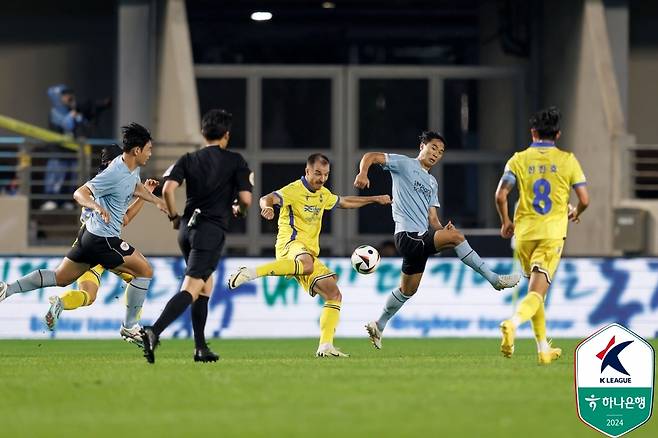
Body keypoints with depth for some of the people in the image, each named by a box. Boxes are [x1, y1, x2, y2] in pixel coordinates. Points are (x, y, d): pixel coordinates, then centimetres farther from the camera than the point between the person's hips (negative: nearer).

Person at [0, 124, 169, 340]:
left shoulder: (133, 168, 7)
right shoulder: (115, 174, -22)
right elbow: (79, 193, -25)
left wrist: (156, 200, 29)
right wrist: (96, 206, -44)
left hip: (89, 233, 10)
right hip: (102, 239, -10)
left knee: (60, 278, 14)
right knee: (145, 271, 1)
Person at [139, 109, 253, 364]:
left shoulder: (188, 160, 9)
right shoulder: (235, 161, 2)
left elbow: (168, 188, -6)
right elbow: (246, 199, -5)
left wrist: (174, 216, 9)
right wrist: (239, 210, 18)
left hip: (186, 228, 5)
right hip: (212, 230, -5)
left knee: (206, 284, 22)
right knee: (191, 289, -13)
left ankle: (201, 348, 20)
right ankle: (154, 332, -35)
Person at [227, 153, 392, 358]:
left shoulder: (323, 194, 20)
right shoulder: (294, 190, -6)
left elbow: (344, 202, 40)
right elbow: (268, 199, -24)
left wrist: (374, 199, 42)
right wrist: (267, 206, -48)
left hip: (309, 252, 9)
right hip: (290, 243, -9)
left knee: (334, 295, 0)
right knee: (307, 265, -44)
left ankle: (325, 347, -2)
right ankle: (251, 272, -42)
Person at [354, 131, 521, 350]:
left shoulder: (432, 183, 23)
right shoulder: (405, 164, 2)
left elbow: (432, 218, 18)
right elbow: (371, 157, -5)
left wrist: (441, 228, -5)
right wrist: (363, 174, -27)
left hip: (422, 237, 9)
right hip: (408, 235, -9)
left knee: (407, 291, 14)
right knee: (456, 236, -25)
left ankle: (378, 326, 28)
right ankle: (494, 279, -21)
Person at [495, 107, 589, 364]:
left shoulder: (518, 160, 2)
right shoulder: (567, 160, 0)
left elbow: (500, 195, -8)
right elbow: (584, 199, -1)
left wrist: (506, 222, 9)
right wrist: (576, 213, 22)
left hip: (524, 232, 2)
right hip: (553, 233, -2)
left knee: (535, 290, 17)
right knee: (537, 293, -7)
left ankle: (544, 349, 20)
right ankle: (513, 323, -38)